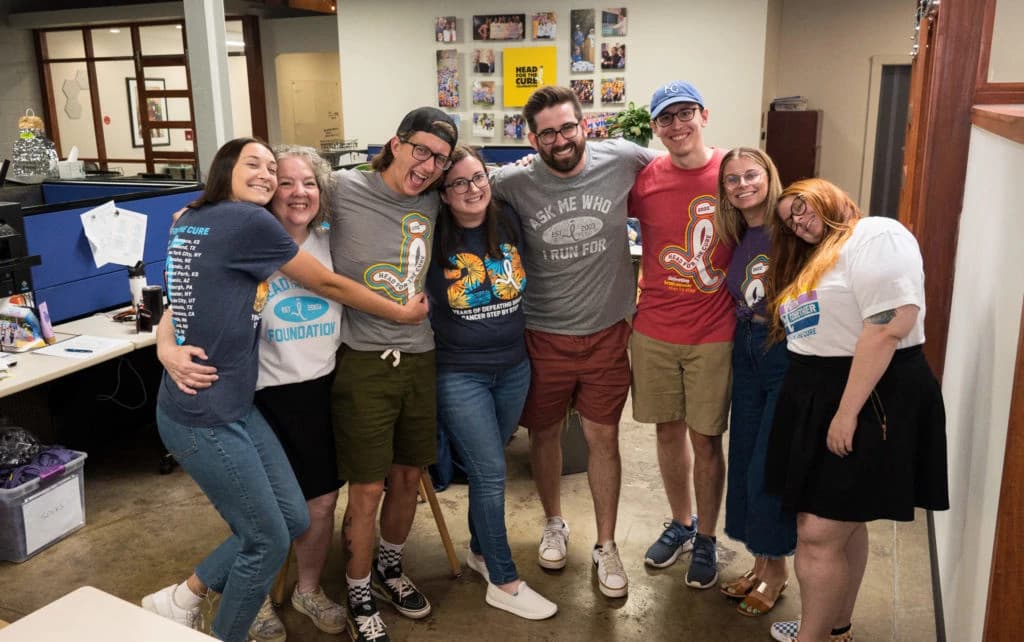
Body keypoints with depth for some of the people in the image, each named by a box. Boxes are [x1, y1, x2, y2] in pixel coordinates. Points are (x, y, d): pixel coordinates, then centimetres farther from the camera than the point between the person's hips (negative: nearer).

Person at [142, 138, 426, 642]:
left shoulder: (190, 220, 11)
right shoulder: (249, 221, -16)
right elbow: (329, 286, -7)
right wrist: (402, 313, 6)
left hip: (234, 405, 9)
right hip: (205, 416, -9)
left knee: (292, 520, 12)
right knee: (267, 542, 5)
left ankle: (181, 599, 28)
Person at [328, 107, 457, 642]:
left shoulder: (431, 204, 7)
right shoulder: (342, 190, -9)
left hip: (419, 357, 5)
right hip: (363, 361, -5)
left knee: (408, 476, 17)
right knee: (367, 488, 2)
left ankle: (389, 567, 42)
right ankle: (359, 595, 25)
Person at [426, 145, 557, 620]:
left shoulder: (509, 225, -1)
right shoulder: (431, 237, -13)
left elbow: (528, 286, 14)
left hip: (514, 368, 4)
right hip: (459, 375, -4)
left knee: (486, 466, 19)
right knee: (490, 473, 0)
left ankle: (481, 550, 40)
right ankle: (504, 583, 14)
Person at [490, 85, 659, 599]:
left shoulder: (620, 159, -9)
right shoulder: (514, 184, -11)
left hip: (606, 332, 0)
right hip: (544, 336, 0)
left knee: (602, 438, 8)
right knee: (545, 433, 15)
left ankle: (606, 546, 27)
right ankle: (554, 525, 41)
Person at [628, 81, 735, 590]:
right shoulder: (643, 178, -1)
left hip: (713, 336, -2)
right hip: (653, 332, 2)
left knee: (705, 439, 7)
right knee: (668, 431, 15)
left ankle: (706, 539, 29)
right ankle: (681, 523, 38)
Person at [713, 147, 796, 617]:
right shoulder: (737, 238, 8)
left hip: (790, 354, -7)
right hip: (747, 352, 7)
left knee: (769, 471, 1)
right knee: (743, 464, 14)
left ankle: (775, 569, 24)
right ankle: (760, 563, 32)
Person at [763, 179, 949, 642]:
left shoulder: (876, 235, -10)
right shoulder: (814, 260, 22)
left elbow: (890, 326, -22)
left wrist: (848, 412, -24)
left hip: (870, 400, -9)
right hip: (814, 399, 9)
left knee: (819, 536, -7)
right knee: (843, 525, 18)